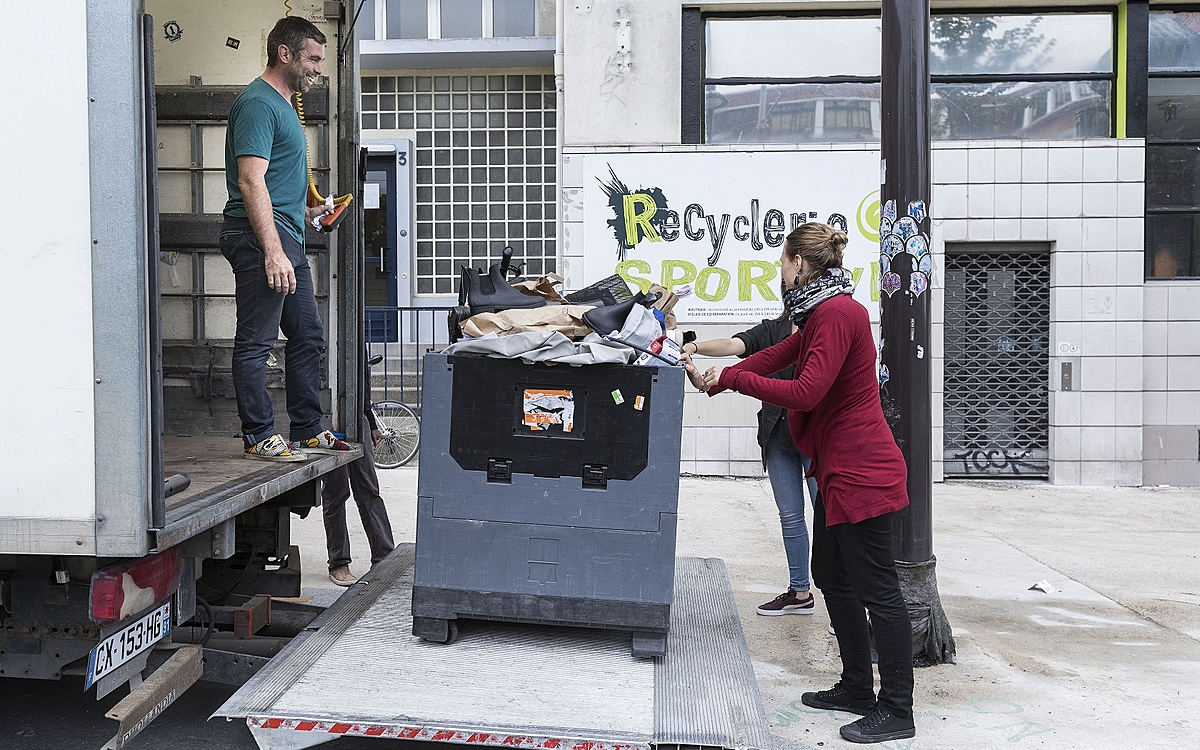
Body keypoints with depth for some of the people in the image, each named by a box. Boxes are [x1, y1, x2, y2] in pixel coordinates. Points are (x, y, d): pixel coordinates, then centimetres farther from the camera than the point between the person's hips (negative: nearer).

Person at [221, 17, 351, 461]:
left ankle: (307, 431, 21)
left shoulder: (283, 104, 22)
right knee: (255, 342, -4)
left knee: (308, 337, 13)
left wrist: (305, 212, 18)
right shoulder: (258, 103, -10)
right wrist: (273, 250, -25)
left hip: (287, 240, 11)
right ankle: (259, 437, 3)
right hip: (260, 239, -11)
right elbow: (251, 181, -20)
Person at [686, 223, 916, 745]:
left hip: (861, 471, -11)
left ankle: (896, 711, 7)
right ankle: (856, 689, 28)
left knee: (876, 589, -3)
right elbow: (780, 354, 21)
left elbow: (805, 393, -25)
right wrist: (719, 379, 18)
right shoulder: (824, 313, 15)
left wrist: (732, 377, -15)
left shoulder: (837, 313, -18)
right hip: (839, 468, 11)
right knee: (832, 578, 16)